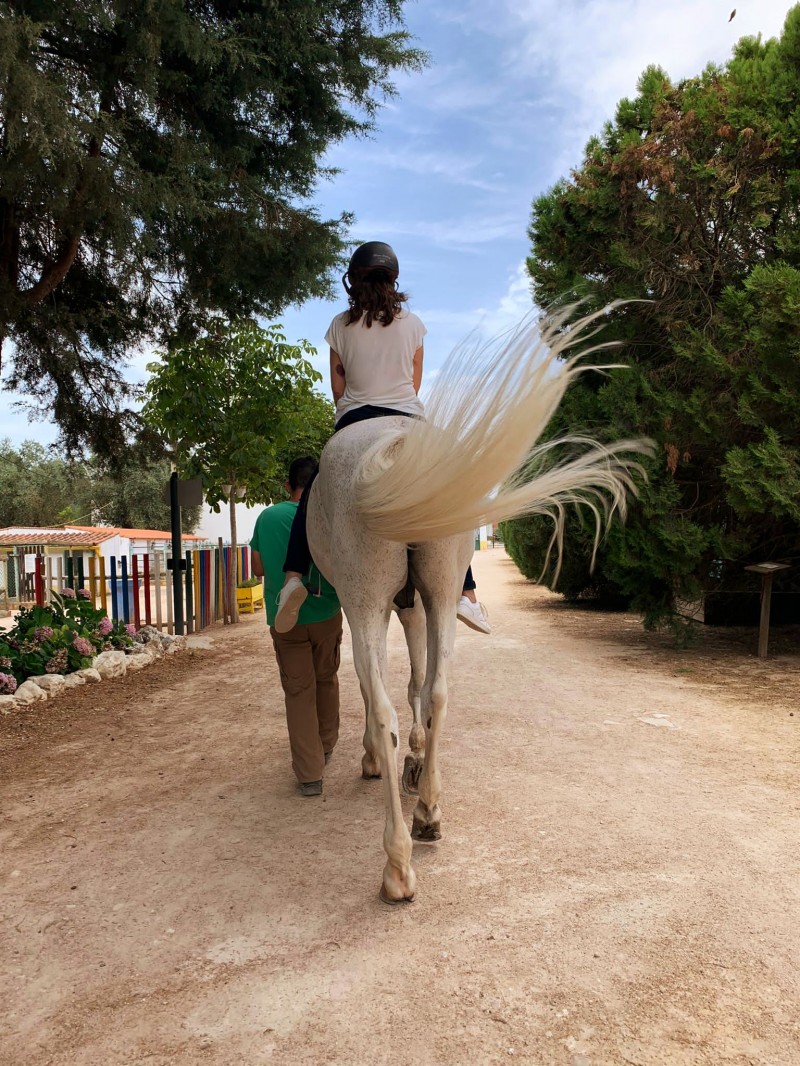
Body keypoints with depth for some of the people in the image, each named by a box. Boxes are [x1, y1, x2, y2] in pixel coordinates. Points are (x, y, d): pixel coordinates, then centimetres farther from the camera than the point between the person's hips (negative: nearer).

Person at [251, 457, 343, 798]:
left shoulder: (266, 518, -2)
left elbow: (258, 569, 6)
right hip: (325, 614, 0)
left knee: (298, 691, 5)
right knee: (326, 680, 20)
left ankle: (310, 773, 2)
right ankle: (326, 747, 37)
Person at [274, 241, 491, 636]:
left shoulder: (341, 325, 2)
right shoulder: (412, 323, 4)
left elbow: (337, 384, 7)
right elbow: (415, 383, 11)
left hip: (353, 424, 0)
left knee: (313, 495, 12)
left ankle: (294, 576, -8)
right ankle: (466, 593, 3)